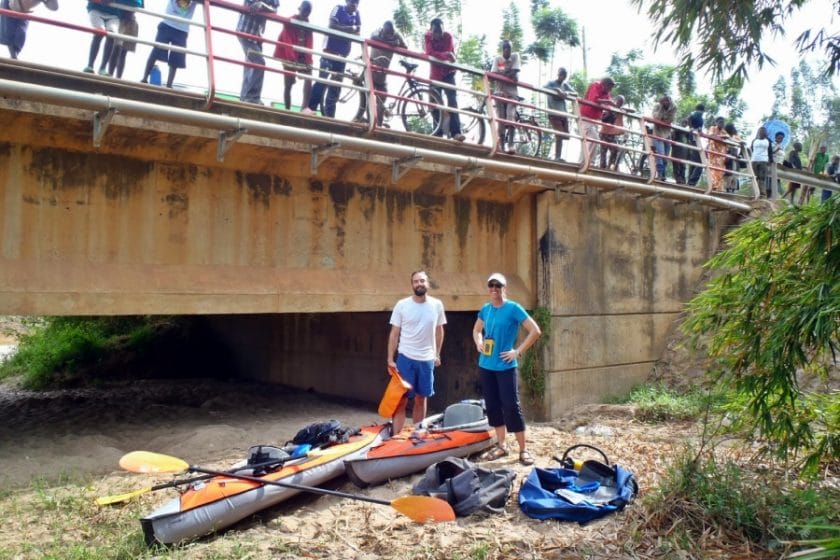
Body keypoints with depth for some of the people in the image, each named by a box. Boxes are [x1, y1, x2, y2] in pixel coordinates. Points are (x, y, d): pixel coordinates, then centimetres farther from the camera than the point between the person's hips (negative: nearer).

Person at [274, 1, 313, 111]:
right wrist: (292, 59, -27)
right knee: (288, 85, -4)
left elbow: (309, 44, 1)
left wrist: (308, 61, -13)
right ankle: (287, 110, 0)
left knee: (308, 83, -11)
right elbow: (288, 41, -14)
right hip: (290, 57, -4)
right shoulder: (290, 22, -4)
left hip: (303, 58, 5)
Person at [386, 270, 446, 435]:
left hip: (427, 360, 3)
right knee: (402, 399, -1)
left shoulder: (437, 305, 0)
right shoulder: (401, 305, -6)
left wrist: (437, 355, 10)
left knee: (421, 399, 12)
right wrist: (390, 359, -6)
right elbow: (394, 333, -3)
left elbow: (439, 331, 11)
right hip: (405, 358, -2)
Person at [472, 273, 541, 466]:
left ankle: (523, 449, 5)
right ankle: (501, 446, 23)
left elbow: (535, 331, -13)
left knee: (511, 406, -6)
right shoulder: (485, 309, 7)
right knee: (493, 405, 10)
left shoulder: (513, 308, -10)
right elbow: (476, 330, 24)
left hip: (506, 367, -6)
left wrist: (518, 351, -13)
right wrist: (479, 344, 5)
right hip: (486, 366, 6)